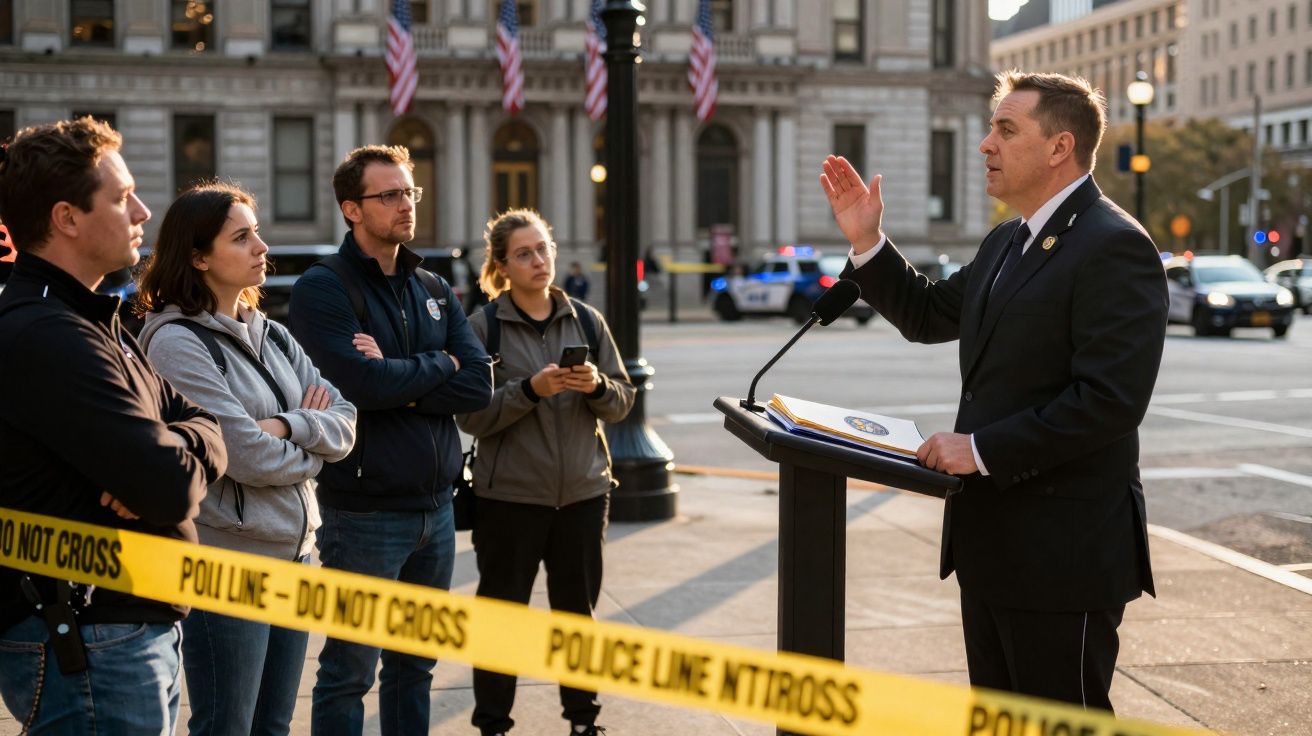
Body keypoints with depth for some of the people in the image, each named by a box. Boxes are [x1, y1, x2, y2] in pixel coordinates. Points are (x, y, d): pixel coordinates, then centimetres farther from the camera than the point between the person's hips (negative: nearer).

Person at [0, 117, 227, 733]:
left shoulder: (93, 324, 15)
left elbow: (205, 430, 10)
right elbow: (174, 489, -26)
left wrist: (168, 452, -12)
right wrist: (177, 458, -3)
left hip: (140, 630, 10)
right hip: (85, 647, -10)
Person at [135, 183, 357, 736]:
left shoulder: (273, 337, 11)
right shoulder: (177, 342, -12)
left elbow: (344, 422, 4)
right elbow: (248, 455, -19)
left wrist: (286, 426, -15)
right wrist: (311, 445, -1)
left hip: (293, 549, 7)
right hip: (227, 561, -7)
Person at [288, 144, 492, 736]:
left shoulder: (433, 290, 11)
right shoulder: (323, 288, -8)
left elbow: (478, 385, -1)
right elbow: (360, 383, -24)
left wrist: (398, 382, -15)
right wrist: (436, 366, -7)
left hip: (435, 506, 6)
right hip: (364, 509, -6)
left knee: (415, 664, 16)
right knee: (349, 670, 2)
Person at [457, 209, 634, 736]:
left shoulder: (586, 321, 6)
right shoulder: (483, 326, -4)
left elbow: (622, 401, 8)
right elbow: (471, 416, -9)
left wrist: (598, 386, -13)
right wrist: (532, 388, -21)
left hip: (583, 490, 3)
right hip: (509, 494, -3)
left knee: (578, 610, 12)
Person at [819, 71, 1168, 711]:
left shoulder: (1114, 247, -17)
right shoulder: (1007, 243, 14)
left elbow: (1110, 399, -25)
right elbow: (928, 316, 25)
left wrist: (983, 448, -22)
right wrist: (868, 243, 11)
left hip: (1063, 554, -9)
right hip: (991, 540, 10)